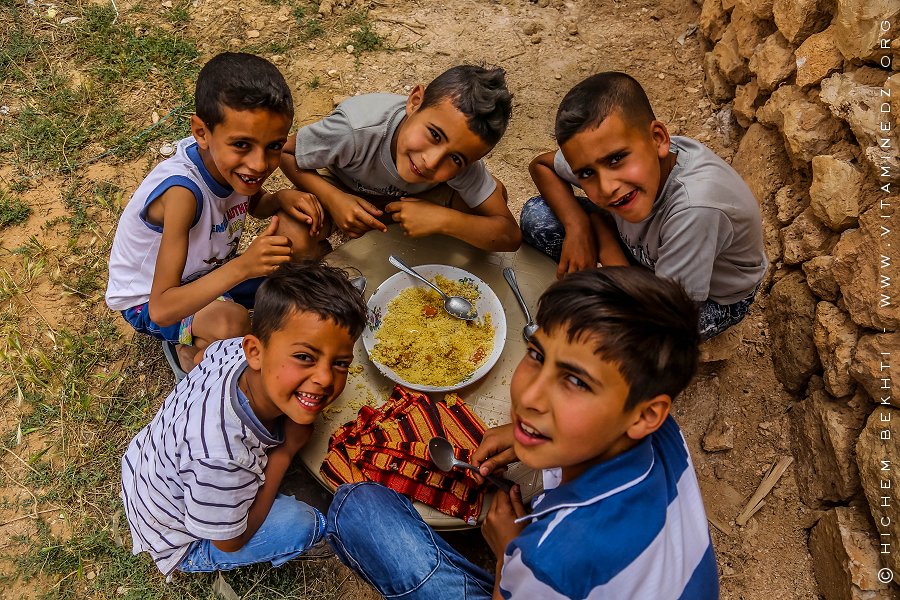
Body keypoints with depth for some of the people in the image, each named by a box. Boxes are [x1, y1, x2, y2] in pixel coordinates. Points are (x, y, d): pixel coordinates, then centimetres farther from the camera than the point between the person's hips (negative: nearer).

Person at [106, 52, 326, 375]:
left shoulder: (235, 161, -19)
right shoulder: (182, 191, -38)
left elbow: (253, 204, 7)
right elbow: (161, 309, -39)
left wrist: (282, 198, -17)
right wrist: (242, 267, -51)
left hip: (210, 272, 6)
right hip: (147, 300, -6)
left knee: (296, 228, -15)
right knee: (231, 322, -36)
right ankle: (191, 347, -3)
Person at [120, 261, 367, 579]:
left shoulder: (233, 349, -28)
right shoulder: (222, 456, -48)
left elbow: (204, 354, 3)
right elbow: (229, 541, -25)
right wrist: (284, 451, -24)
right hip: (178, 545, -6)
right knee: (301, 523, -26)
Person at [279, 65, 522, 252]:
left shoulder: (463, 163, -33)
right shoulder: (356, 129, -41)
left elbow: (511, 237, -29)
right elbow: (288, 153, -23)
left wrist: (443, 220, -44)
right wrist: (333, 199, -40)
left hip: (415, 197, 2)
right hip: (344, 191, -1)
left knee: (495, 192, -22)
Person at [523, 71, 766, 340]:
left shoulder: (695, 208, -43)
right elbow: (541, 165, -4)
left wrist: (602, 230, -25)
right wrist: (577, 227, -22)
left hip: (714, 299, -5)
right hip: (648, 253, 5)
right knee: (537, 216, -11)